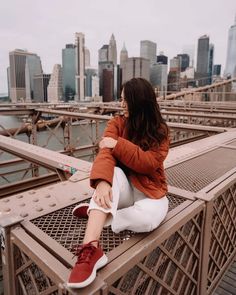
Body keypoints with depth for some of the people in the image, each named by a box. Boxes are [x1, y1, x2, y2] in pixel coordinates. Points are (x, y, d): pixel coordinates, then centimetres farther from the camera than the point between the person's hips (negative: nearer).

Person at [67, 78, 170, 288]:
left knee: (148, 218, -35)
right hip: (122, 188, 1)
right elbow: (105, 153, -21)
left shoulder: (160, 131, -5)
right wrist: (102, 182, -40)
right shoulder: (117, 123, -4)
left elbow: (149, 163, -18)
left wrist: (118, 144, -25)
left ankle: (96, 212, -12)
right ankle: (91, 250, -42)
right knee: (113, 173, -35)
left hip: (149, 191, 0)